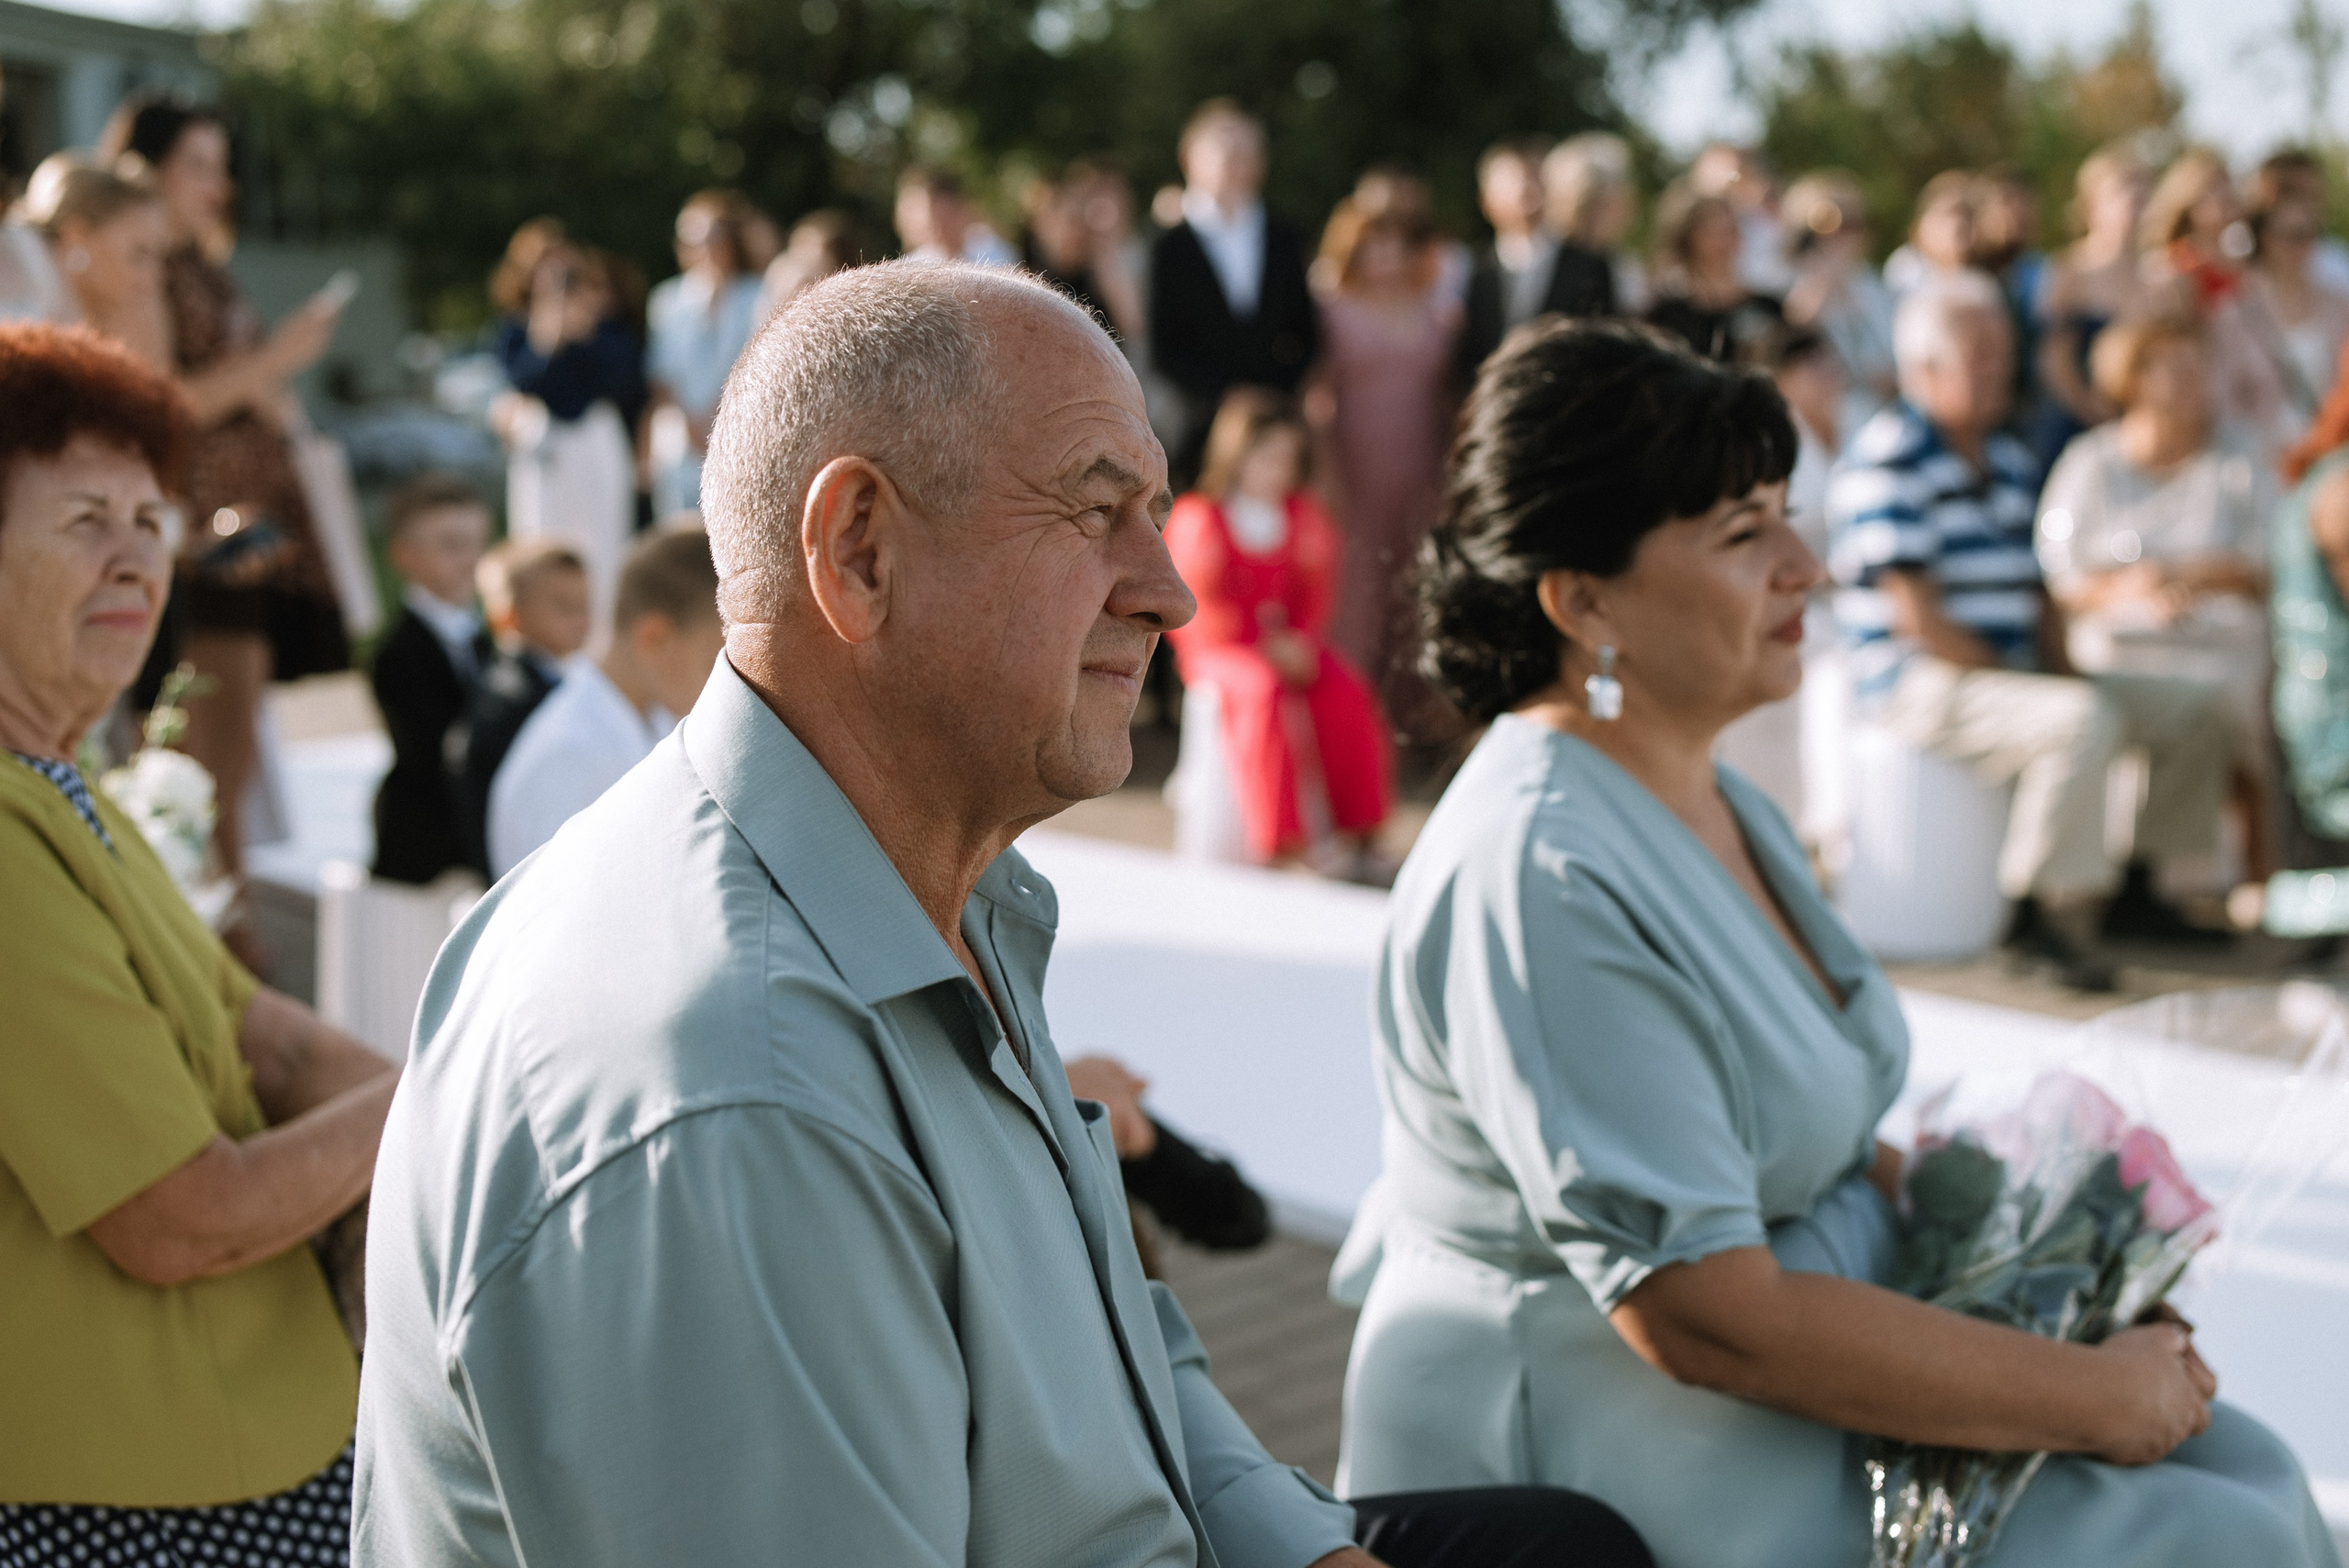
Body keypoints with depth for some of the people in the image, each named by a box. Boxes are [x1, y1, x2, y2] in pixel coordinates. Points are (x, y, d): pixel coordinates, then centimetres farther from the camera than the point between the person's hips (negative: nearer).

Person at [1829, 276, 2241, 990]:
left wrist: (2060, 665, 1)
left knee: (2198, 710, 3)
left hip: (2013, 672, 9)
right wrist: (2016, 679, -15)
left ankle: (2136, 888, 9)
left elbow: (2032, 591, 19)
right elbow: (1915, 615, -18)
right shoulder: (1887, 458, -12)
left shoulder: (2009, 461, 17)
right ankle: (2040, 913, -23)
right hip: (1920, 684, -9)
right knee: (2084, 720, -34)